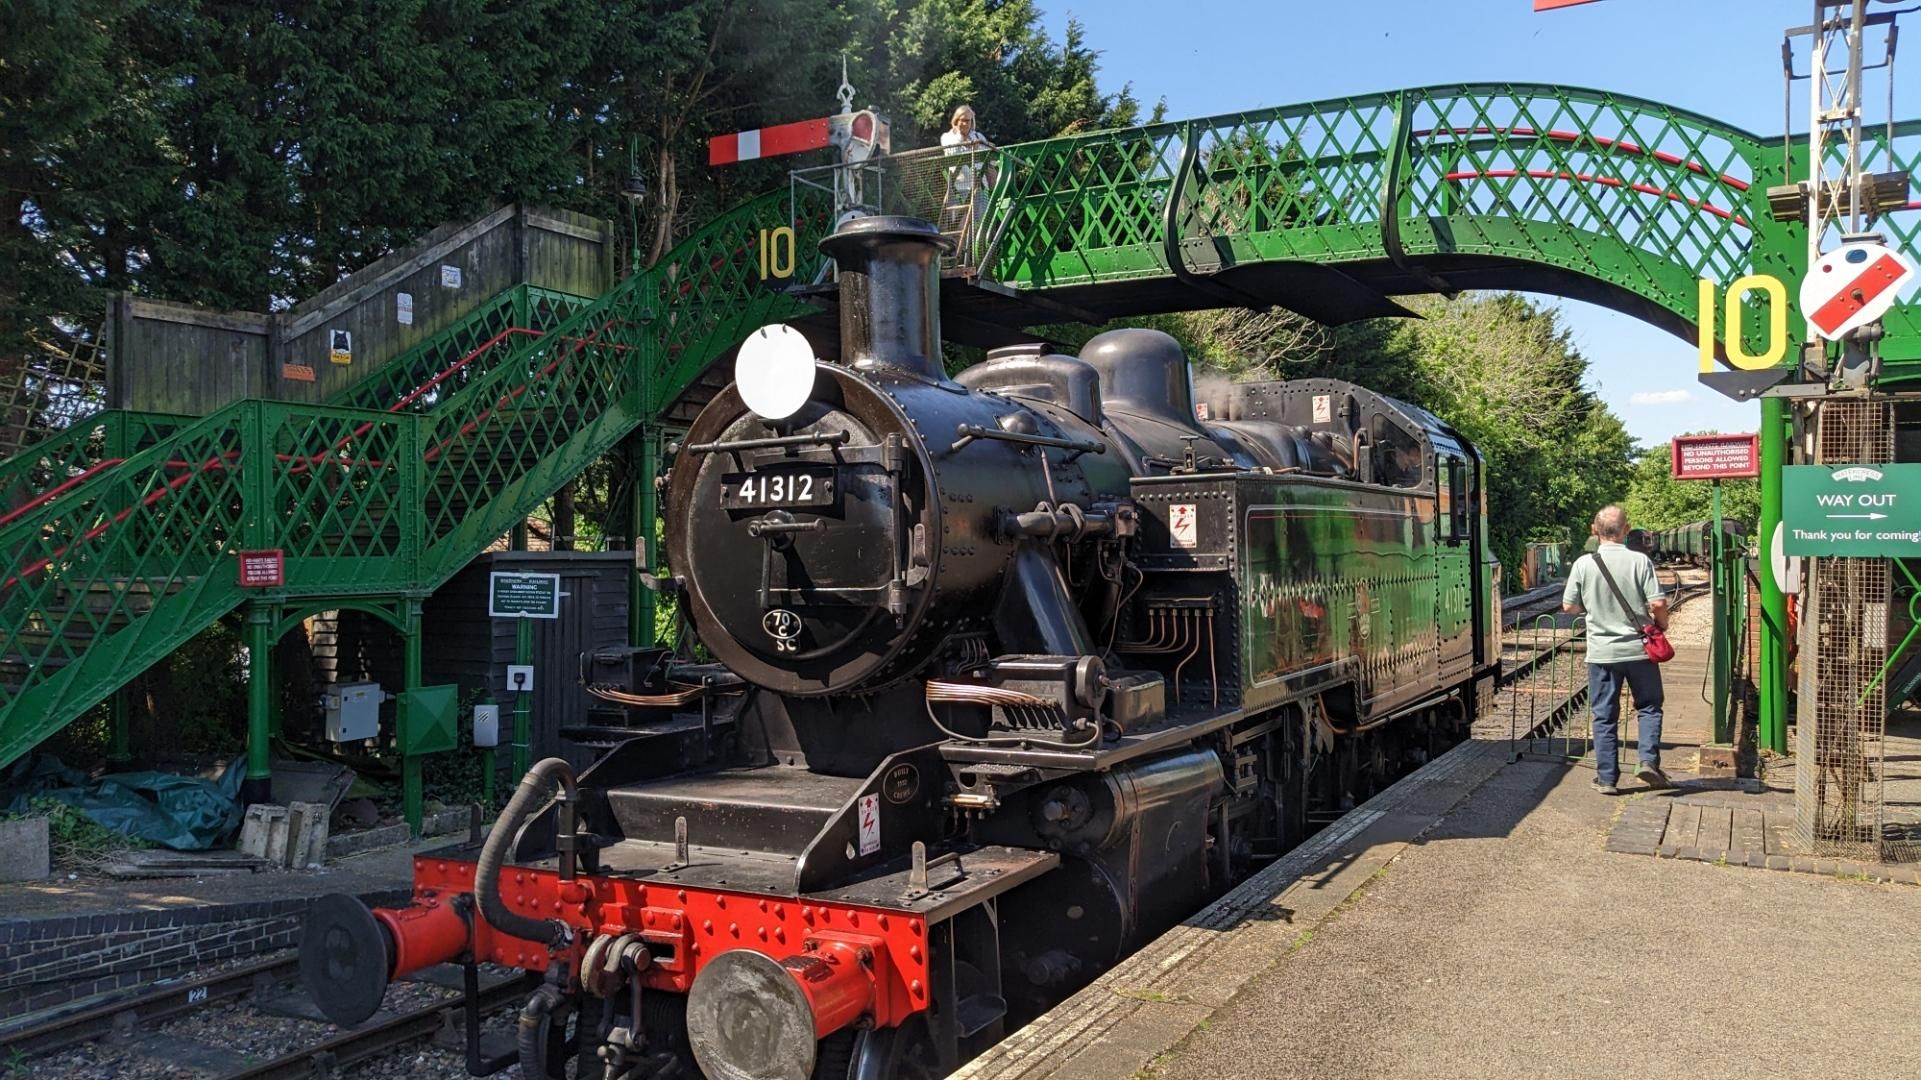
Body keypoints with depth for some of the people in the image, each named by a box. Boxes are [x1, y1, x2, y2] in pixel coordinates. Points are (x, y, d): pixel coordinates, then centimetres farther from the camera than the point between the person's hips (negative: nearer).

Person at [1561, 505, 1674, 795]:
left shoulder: (1583, 564, -6)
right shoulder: (1639, 561, -9)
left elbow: (1569, 606, 1)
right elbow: (1658, 603, -12)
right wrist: (1661, 625, 8)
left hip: (1601, 651, 1)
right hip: (1639, 649, -1)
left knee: (1604, 716, 9)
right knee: (1649, 707, 18)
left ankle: (1607, 778, 11)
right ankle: (1649, 762, 4)